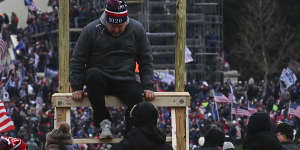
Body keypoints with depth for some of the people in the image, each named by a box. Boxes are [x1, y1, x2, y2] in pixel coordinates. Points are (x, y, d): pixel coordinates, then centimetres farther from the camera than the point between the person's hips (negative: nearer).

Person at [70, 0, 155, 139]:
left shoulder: (137, 30, 4)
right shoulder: (91, 30, -2)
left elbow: (146, 61, 10)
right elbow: (77, 60, 3)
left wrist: (148, 86, -1)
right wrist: (77, 87, -5)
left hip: (126, 81, 1)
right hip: (99, 81, -1)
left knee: (140, 97, -30)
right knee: (93, 74, -36)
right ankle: (104, 121, -26)